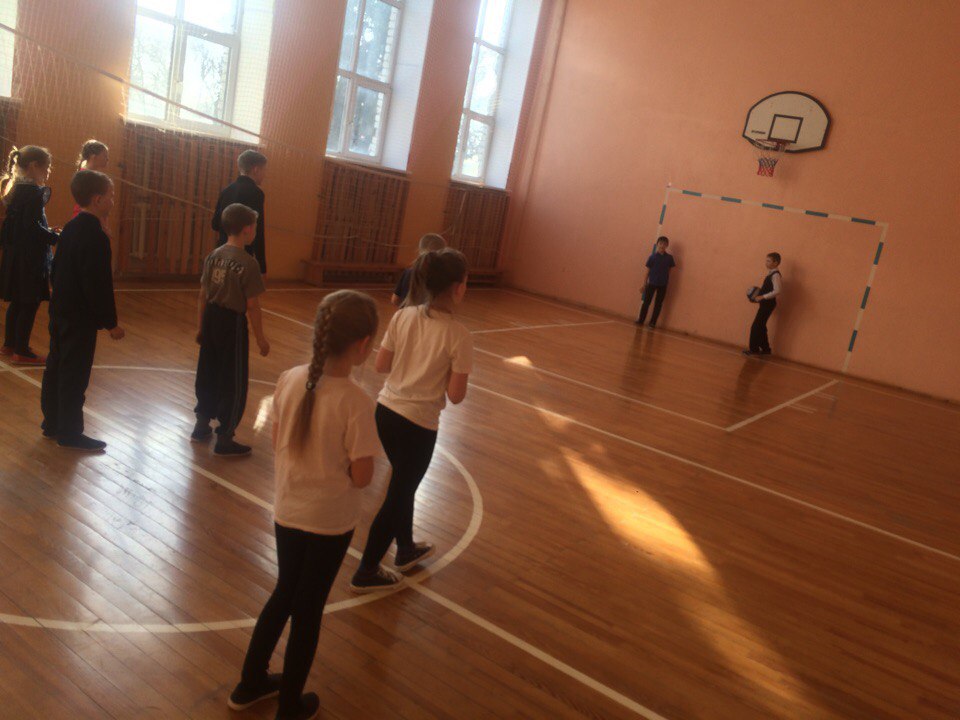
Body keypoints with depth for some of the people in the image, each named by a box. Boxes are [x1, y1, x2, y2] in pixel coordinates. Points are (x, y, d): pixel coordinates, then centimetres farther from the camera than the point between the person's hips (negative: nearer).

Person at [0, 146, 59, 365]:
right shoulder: (34, 192, -16)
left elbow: (22, 224, 13)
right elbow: (33, 227, -22)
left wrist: (49, 233, 11)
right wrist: (57, 238, -14)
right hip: (30, 258, -9)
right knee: (30, 304, -1)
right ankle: (21, 351, 5)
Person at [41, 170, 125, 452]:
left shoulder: (71, 228, 8)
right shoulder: (95, 236, -20)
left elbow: (57, 270, 16)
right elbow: (98, 285, -23)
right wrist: (110, 322, -17)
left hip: (60, 311, 9)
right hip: (81, 317, -9)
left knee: (56, 367, 17)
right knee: (75, 375, 0)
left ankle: (52, 423, 29)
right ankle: (70, 433, 9)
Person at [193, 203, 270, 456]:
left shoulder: (213, 256, 4)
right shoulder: (248, 264, -17)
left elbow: (203, 296, 9)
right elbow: (252, 306, -16)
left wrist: (200, 327, 19)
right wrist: (261, 338, -7)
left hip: (211, 319, 7)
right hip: (232, 324, -7)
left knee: (208, 374, 20)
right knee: (233, 383, 4)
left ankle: (202, 426, 34)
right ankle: (225, 439, 12)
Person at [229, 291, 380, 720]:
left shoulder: (290, 380, -9)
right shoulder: (356, 402, -25)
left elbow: (277, 443, 2)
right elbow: (361, 477, -19)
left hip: (287, 511, 5)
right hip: (331, 521, -5)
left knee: (285, 593, 26)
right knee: (308, 608, 14)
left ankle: (251, 683, 43)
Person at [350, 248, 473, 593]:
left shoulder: (403, 316, -3)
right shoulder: (459, 336, -16)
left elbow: (381, 365, 3)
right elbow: (455, 395, -14)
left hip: (386, 412, 6)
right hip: (418, 426, -6)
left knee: (403, 484, 27)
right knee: (398, 496, 12)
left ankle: (406, 549, 47)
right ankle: (366, 572, 25)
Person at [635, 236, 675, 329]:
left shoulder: (669, 257, 1)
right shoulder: (652, 256, -4)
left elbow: (669, 270, 10)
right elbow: (648, 270, 0)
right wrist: (644, 284, -1)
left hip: (663, 285, 2)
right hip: (652, 283, -1)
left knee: (658, 304, 6)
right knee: (646, 302, 3)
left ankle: (653, 322, 14)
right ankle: (641, 320, 13)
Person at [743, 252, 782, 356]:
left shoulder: (775, 275, -17)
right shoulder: (771, 274, 12)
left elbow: (777, 291, -27)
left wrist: (762, 297, -24)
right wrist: (759, 293, 8)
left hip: (768, 304, -10)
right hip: (765, 304, 10)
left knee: (756, 327, -5)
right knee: (760, 327, 14)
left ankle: (754, 349, 4)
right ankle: (765, 349, 23)